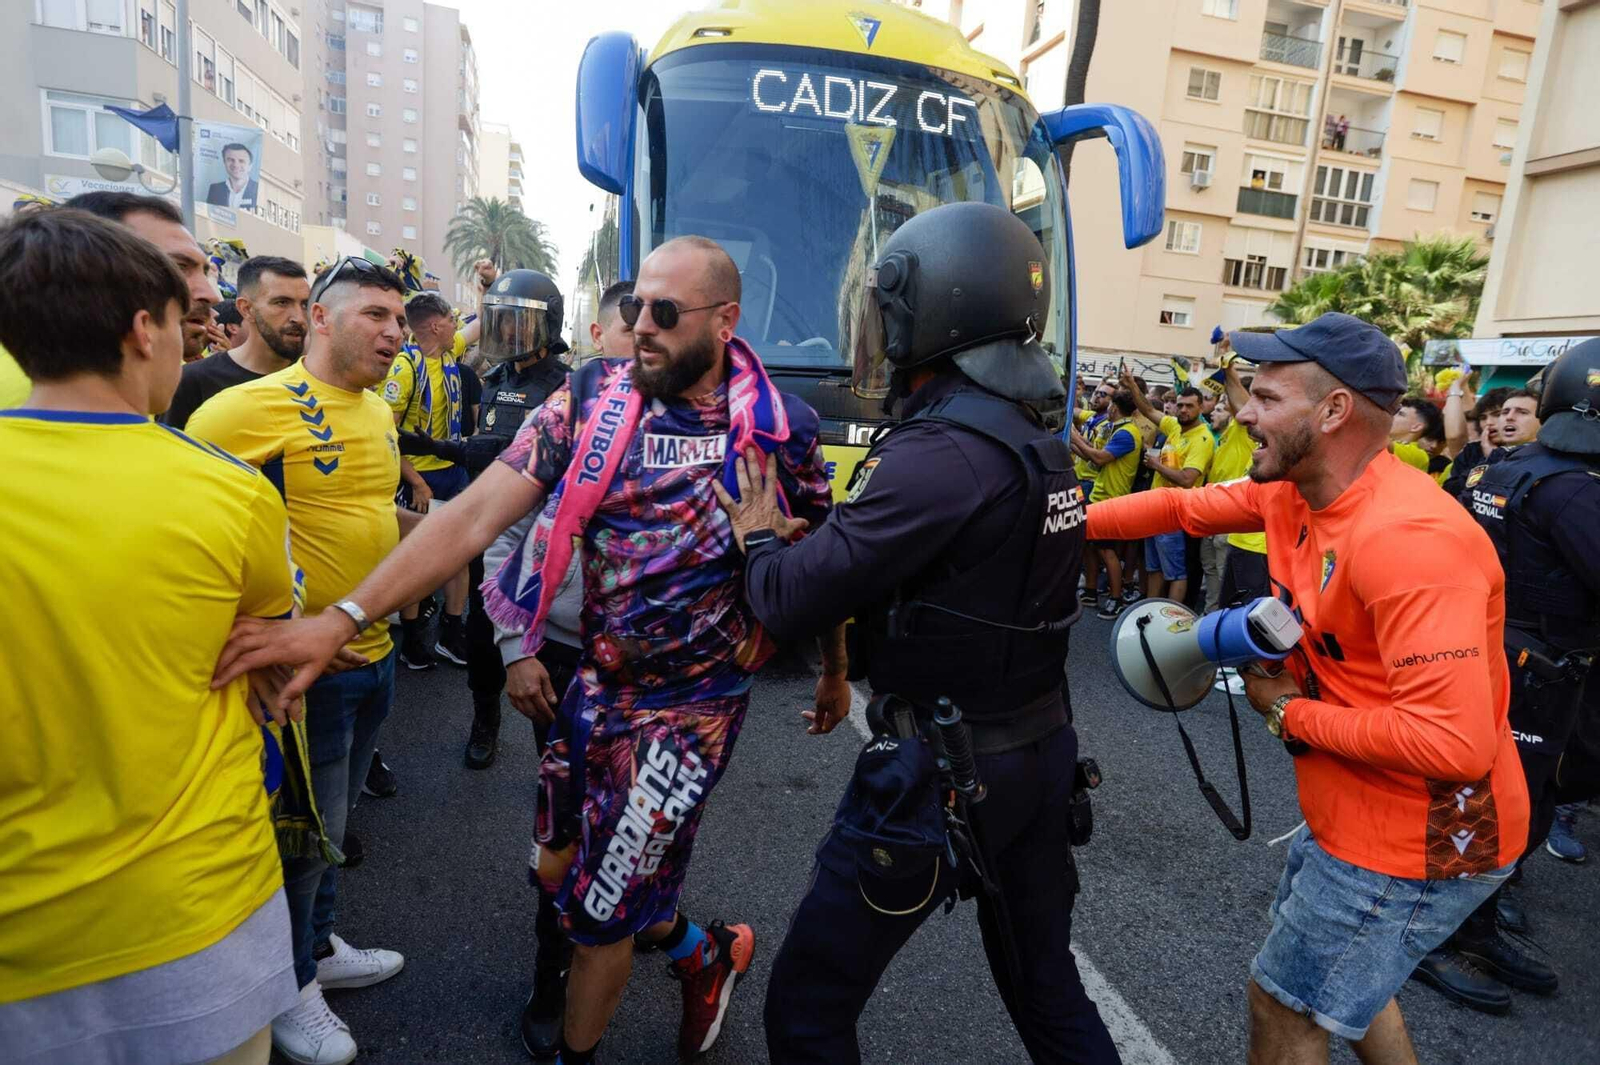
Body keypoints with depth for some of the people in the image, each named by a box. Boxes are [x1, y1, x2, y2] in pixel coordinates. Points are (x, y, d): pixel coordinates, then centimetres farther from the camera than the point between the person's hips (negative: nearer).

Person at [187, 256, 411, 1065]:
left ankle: (320, 946, 44)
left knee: (334, 818, 23)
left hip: (375, 651, 7)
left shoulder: (379, 412, 7)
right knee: (306, 830, 10)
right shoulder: (251, 406, -18)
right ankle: (291, 988, 33)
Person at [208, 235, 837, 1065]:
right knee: (556, 871, 19)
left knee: (598, 909, 7)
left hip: (694, 701, -4)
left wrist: (835, 669, 14)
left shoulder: (781, 427, -10)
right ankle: (704, 953, 46)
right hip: (591, 683, 4)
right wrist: (339, 619, -23)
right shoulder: (588, 398, -7)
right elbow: (472, 516, -14)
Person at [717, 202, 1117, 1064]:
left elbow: (791, 604, -22)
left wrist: (758, 539, 0)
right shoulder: (1039, 441, 4)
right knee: (1044, 983, 27)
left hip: (942, 771, -9)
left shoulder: (940, 453, -24)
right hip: (1041, 747, 9)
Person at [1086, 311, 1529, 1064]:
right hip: (1353, 808, 9)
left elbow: (1454, 744, -36)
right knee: (1336, 976, 29)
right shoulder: (1291, 491, -4)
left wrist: (1289, 713, -21)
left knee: (1284, 1003, 9)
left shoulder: (1409, 539, -33)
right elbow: (1183, 508, 9)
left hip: (1419, 837, -9)